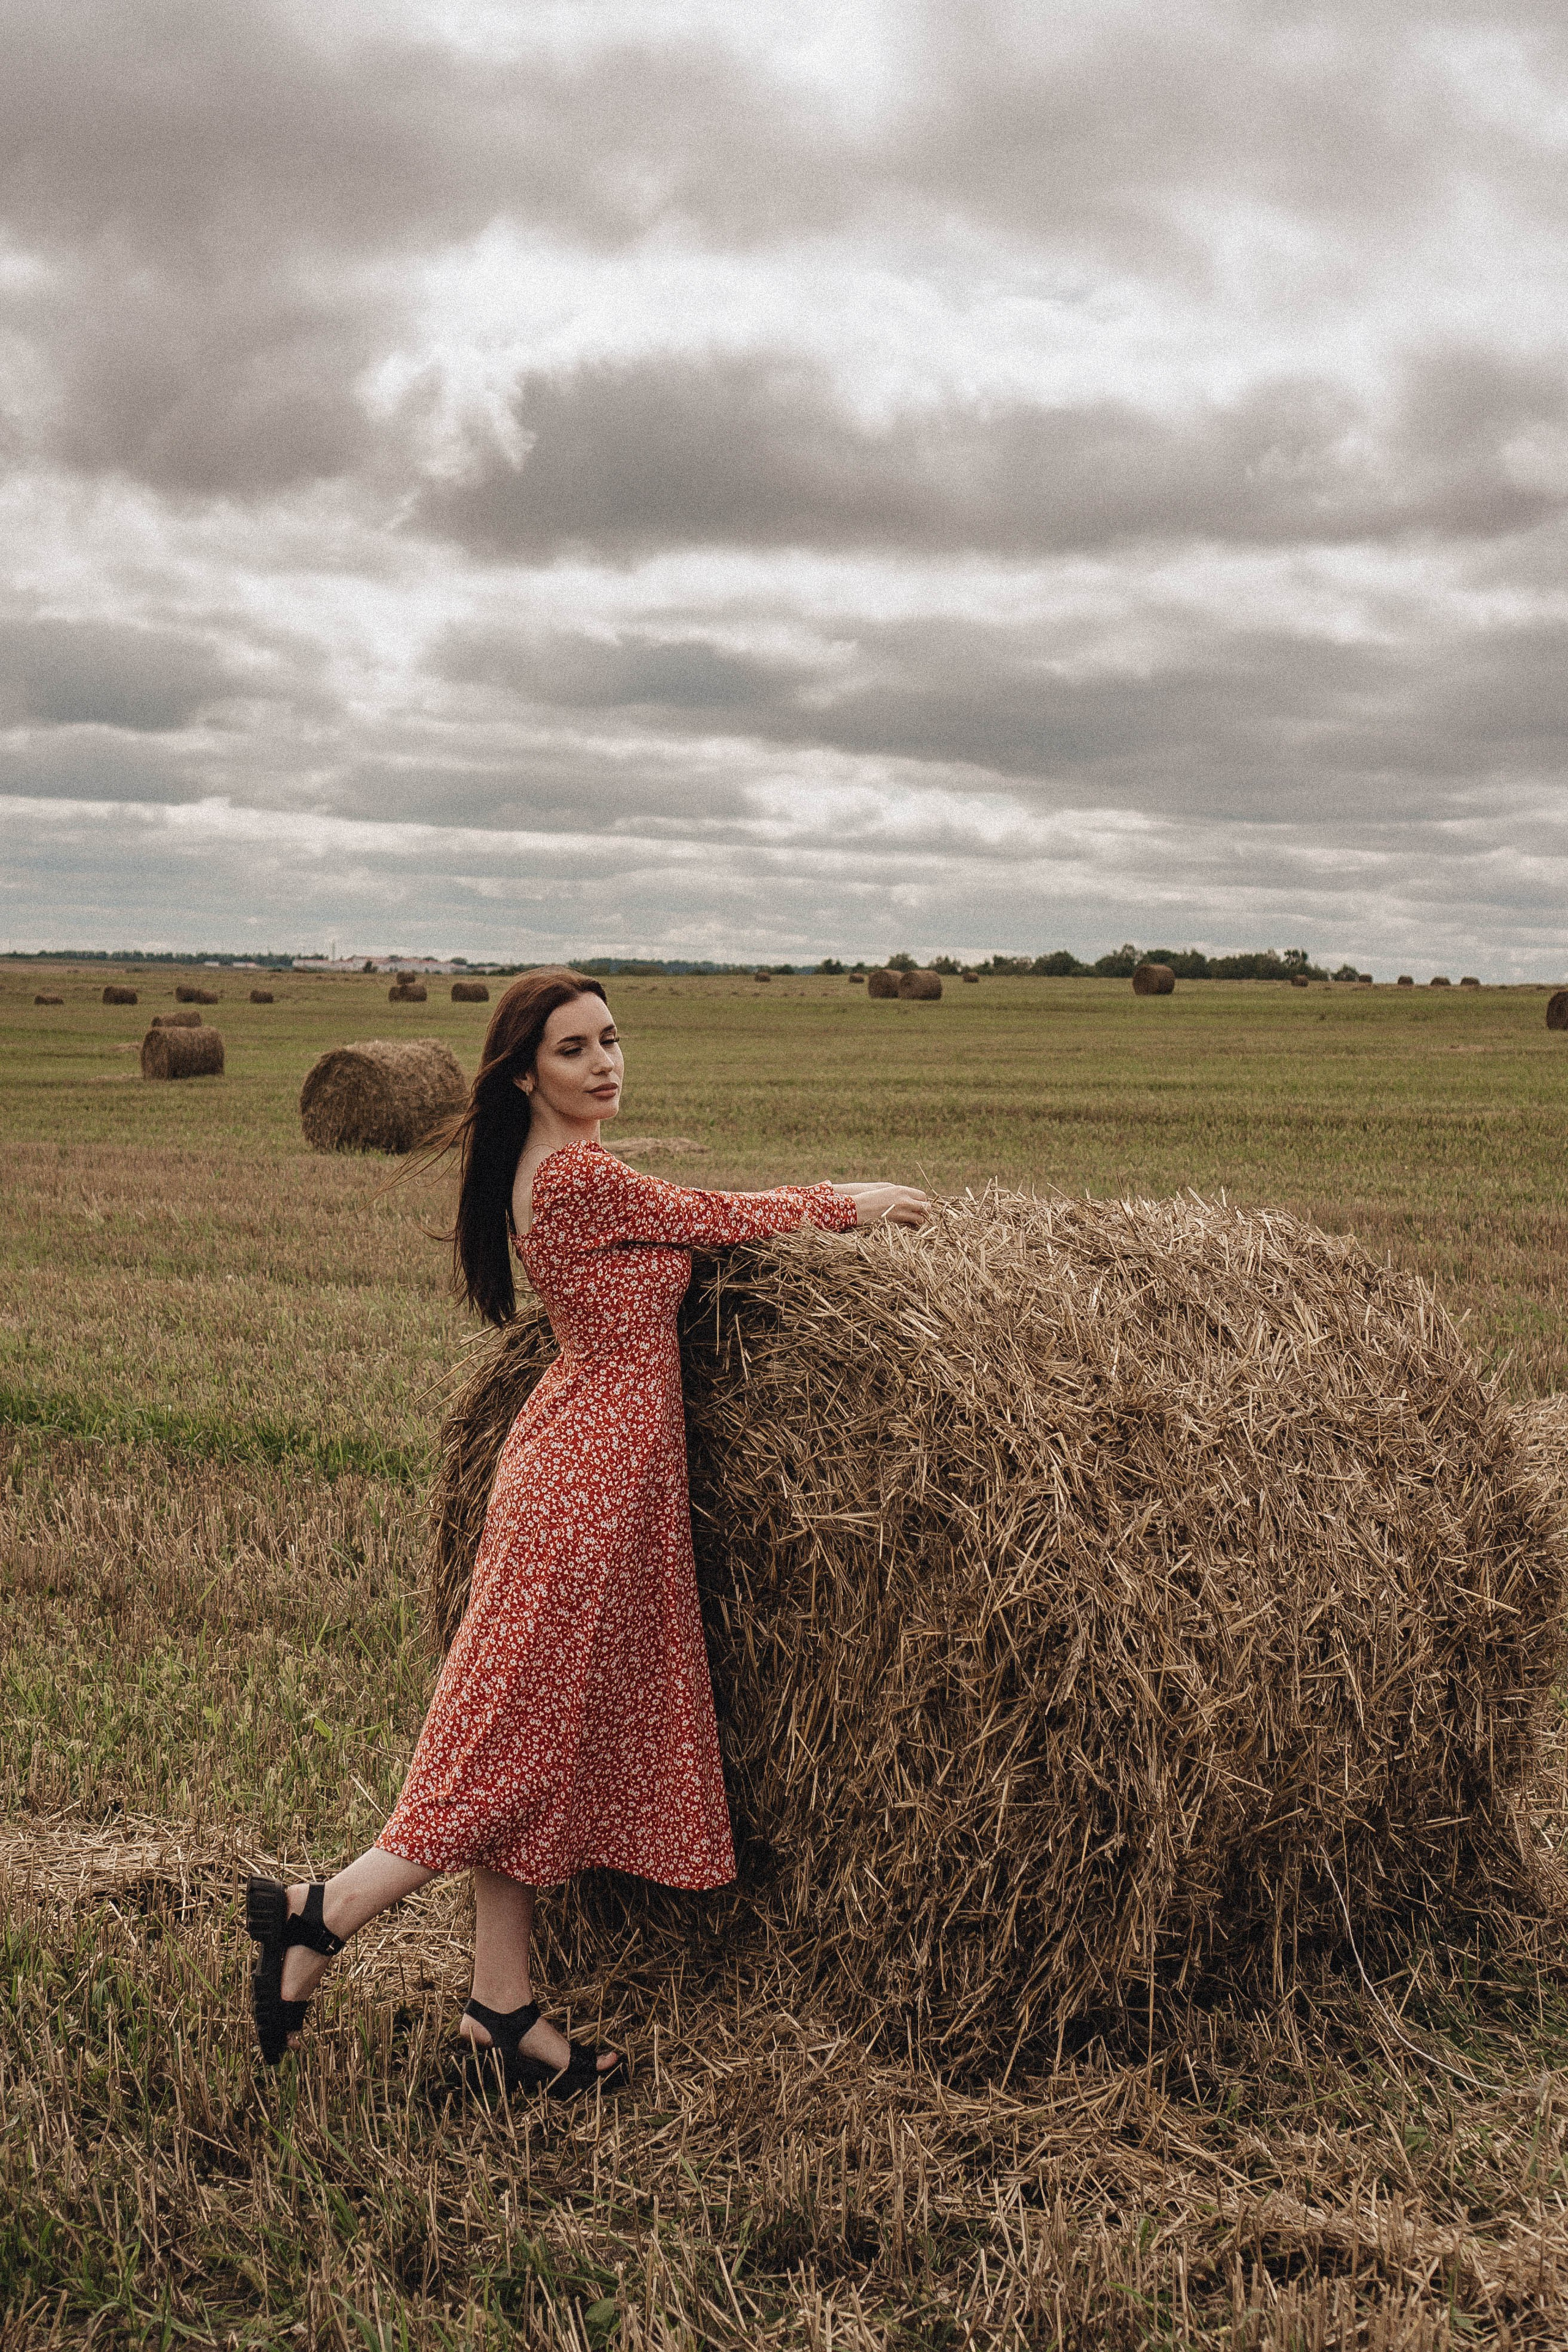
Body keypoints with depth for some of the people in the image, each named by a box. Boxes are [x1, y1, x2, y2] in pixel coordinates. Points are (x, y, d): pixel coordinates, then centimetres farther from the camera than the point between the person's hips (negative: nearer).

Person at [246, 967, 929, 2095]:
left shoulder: (553, 1171, 11)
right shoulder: (581, 1175, -18)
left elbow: (697, 1226, 19)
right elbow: (728, 1218, -8)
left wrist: (829, 1202, 18)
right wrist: (851, 1203, 7)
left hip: (575, 1462, 10)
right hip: (595, 1475, -10)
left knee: (540, 1742, 12)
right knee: (530, 1735, -1)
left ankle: (504, 2006, 20)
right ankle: (323, 1913, 5)